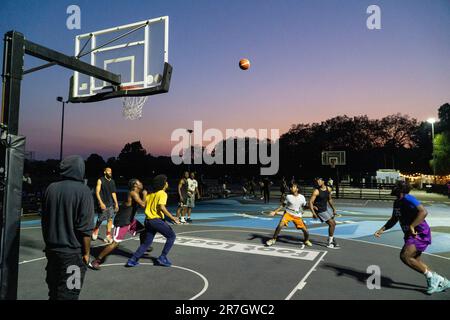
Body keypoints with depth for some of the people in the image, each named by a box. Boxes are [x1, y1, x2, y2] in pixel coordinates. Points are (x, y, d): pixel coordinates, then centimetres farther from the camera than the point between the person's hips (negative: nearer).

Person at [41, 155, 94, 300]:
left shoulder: (51, 188, 2)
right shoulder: (83, 191, -16)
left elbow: (44, 220, 12)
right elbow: (85, 228, -18)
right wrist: (86, 252, -7)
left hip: (51, 249, 6)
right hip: (72, 253, -6)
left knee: (53, 290, 21)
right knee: (67, 294, 6)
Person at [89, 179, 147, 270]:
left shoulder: (138, 193, 7)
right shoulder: (133, 193, -20)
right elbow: (143, 205, -30)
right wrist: (144, 194, -15)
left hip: (130, 220, 10)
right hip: (122, 222, -10)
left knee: (143, 230, 17)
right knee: (115, 242, -11)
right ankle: (96, 261, -3)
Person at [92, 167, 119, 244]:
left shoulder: (112, 181, 9)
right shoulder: (100, 181, -6)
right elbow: (97, 192, -10)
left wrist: (116, 203, 9)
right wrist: (101, 203, -19)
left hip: (110, 204, 5)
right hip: (102, 203, -5)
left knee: (110, 219, 1)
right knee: (100, 220, 3)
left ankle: (108, 235, 6)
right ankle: (95, 231, 30)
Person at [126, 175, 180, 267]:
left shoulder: (151, 194, 15)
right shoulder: (163, 194, -9)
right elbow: (162, 207, -22)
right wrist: (172, 218, -20)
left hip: (148, 220, 8)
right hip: (157, 220, -8)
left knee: (146, 243, 17)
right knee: (171, 236, 7)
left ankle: (133, 260, 12)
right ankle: (162, 258, 7)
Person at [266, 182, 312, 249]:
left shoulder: (302, 197, -5)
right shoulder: (288, 196, -7)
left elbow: (305, 206, 10)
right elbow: (283, 205, 4)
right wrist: (275, 212, 0)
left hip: (297, 216, 1)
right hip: (288, 213, -1)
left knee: (305, 229, 0)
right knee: (280, 225, -22)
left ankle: (306, 241, 33)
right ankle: (273, 239, -5)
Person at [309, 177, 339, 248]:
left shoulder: (328, 189, 1)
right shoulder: (316, 191, -20)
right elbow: (310, 202, -23)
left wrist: (333, 209, 15)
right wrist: (313, 213, -32)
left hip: (325, 209, 8)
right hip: (320, 211, -8)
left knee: (334, 223, 16)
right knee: (331, 223, -10)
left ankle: (331, 239, 33)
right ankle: (330, 242, 1)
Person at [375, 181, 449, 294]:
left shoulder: (408, 199, -17)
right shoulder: (397, 202, 12)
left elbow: (423, 212, -30)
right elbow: (394, 219, 22)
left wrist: (412, 226, -33)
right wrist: (382, 229, 12)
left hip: (420, 234, -10)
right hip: (411, 234, 10)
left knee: (405, 256, -22)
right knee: (415, 262, 13)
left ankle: (431, 276, -3)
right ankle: (441, 281, 29)